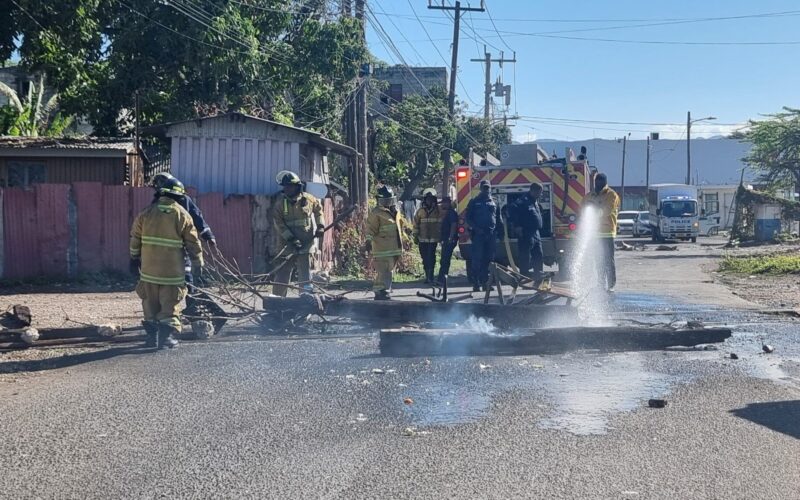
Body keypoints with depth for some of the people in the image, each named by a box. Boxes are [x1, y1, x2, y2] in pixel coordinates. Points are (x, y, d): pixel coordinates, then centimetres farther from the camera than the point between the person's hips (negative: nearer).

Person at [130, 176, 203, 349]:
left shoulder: (147, 212, 5)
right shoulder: (182, 215, -3)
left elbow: (135, 237, 11)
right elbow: (193, 243, -1)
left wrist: (134, 259, 22)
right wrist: (197, 263, 9)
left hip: (149, 268, 3)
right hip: (172, 269, -3)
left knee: (150, 304, 14)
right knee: (170, 304, 2)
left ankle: (152, 335, 18)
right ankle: (166, 335, -5)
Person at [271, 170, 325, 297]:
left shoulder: (308, 199, -2)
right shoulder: (280, 202, -5)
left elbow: (318, 210, 18)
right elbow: (278, 223, -10)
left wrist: (320, 226, 6)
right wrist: (291, 239, -18)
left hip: (306, 243, 0)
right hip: (288, 243, 0)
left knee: (305, 274, 2)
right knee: (282, 273, 5)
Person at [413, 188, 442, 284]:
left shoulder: (438, 211, 1)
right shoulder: (420, 211, 5)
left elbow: (442, 224, 6)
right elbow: (416, 224, 8)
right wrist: (415, 236, 5)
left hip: (433, 239, -2)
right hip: (422, 239, 2)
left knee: (431, 258, -10)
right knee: (425, 258, 7)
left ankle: (430, 276, -8)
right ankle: (427, 275, 18)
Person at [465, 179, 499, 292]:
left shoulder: (493, 203, 15)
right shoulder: (474, 202, 5)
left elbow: (498, 218, 20)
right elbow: (468, 218, 1)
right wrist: (475, 228, -12)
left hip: (490, 235, 4)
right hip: (478, 235, -4)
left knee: (488, 259, 6)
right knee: (477, 259, -9)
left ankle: (485, 282, 13)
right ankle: (476, 284, -8)